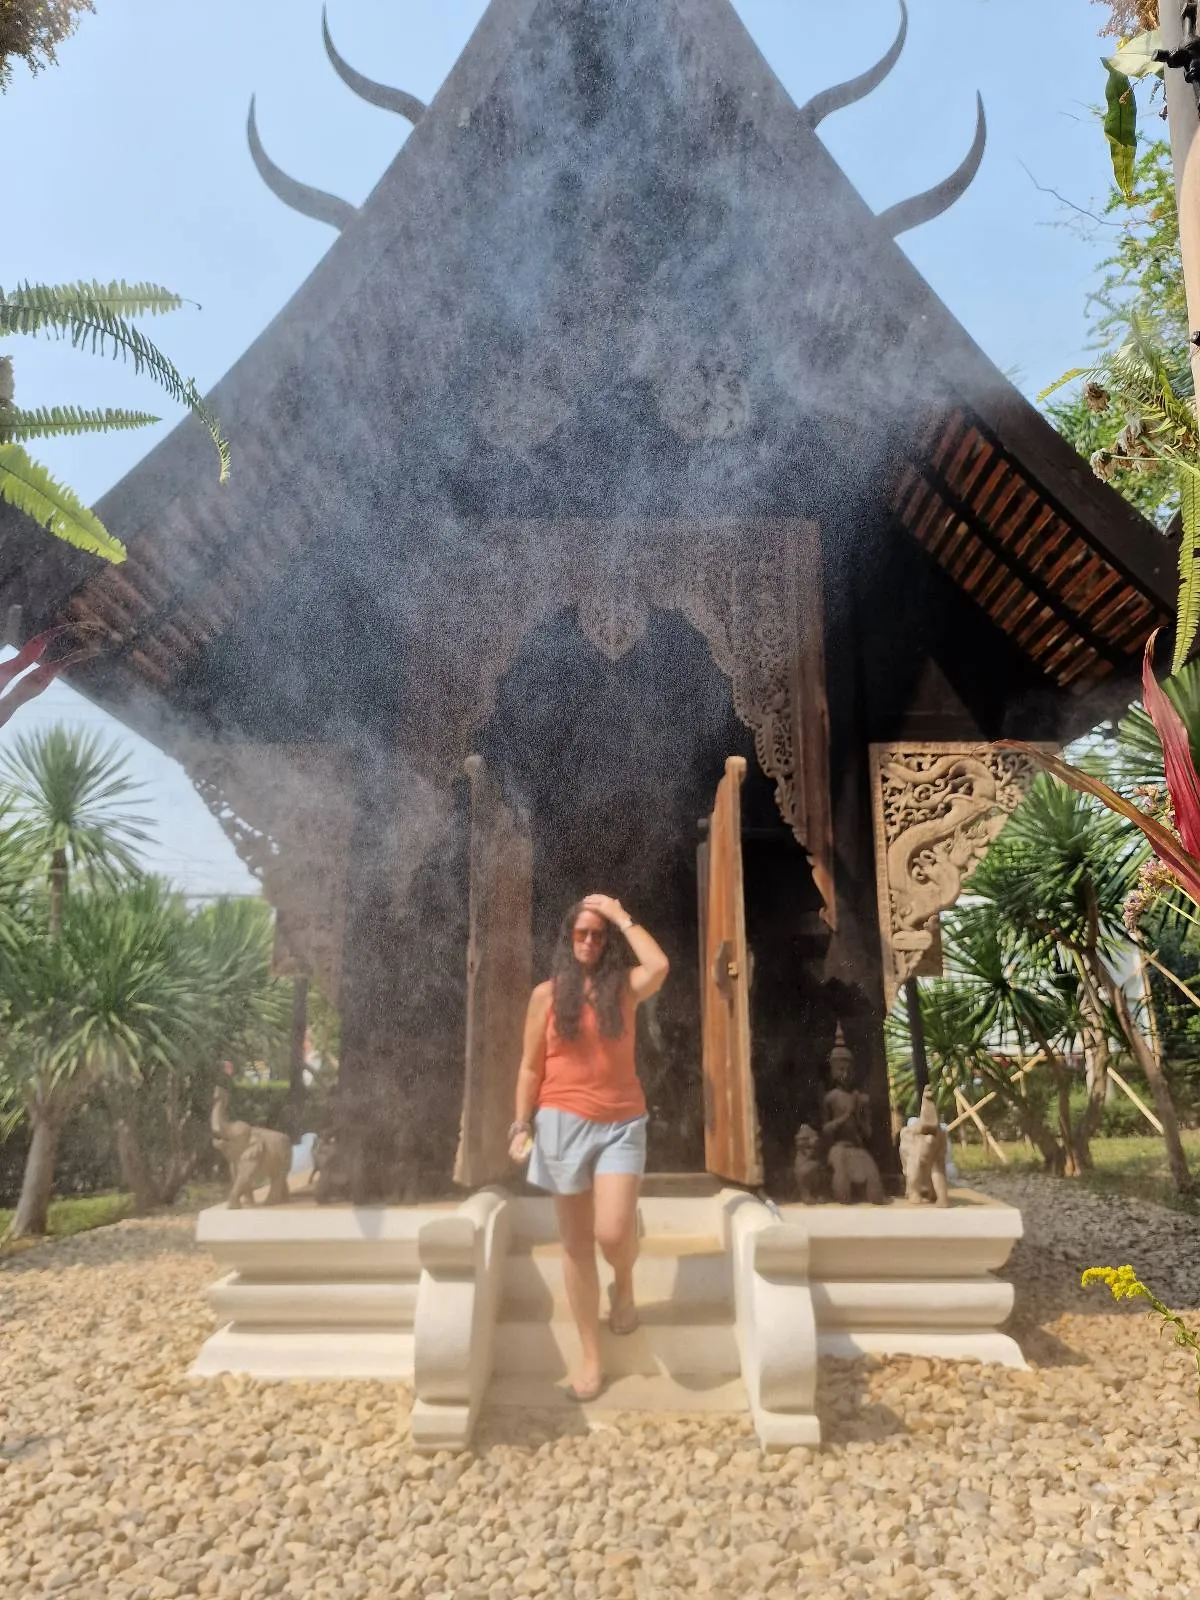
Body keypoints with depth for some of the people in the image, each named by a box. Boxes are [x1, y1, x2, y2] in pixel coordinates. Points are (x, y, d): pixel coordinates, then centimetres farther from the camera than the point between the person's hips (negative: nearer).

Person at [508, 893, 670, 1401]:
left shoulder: (624, 986, 2)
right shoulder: (548, 993, 3)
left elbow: (659, 967, -21)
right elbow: (530, 1067, 5)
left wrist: (622, 916, -11)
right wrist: (522, 1125, 1)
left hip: (621, 1124, -1)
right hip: (562, 1124, 1)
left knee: (612, 1233, -14)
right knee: (575, 1243, 7)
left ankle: (624, 1285, 23)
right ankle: (590, 1356, 21)